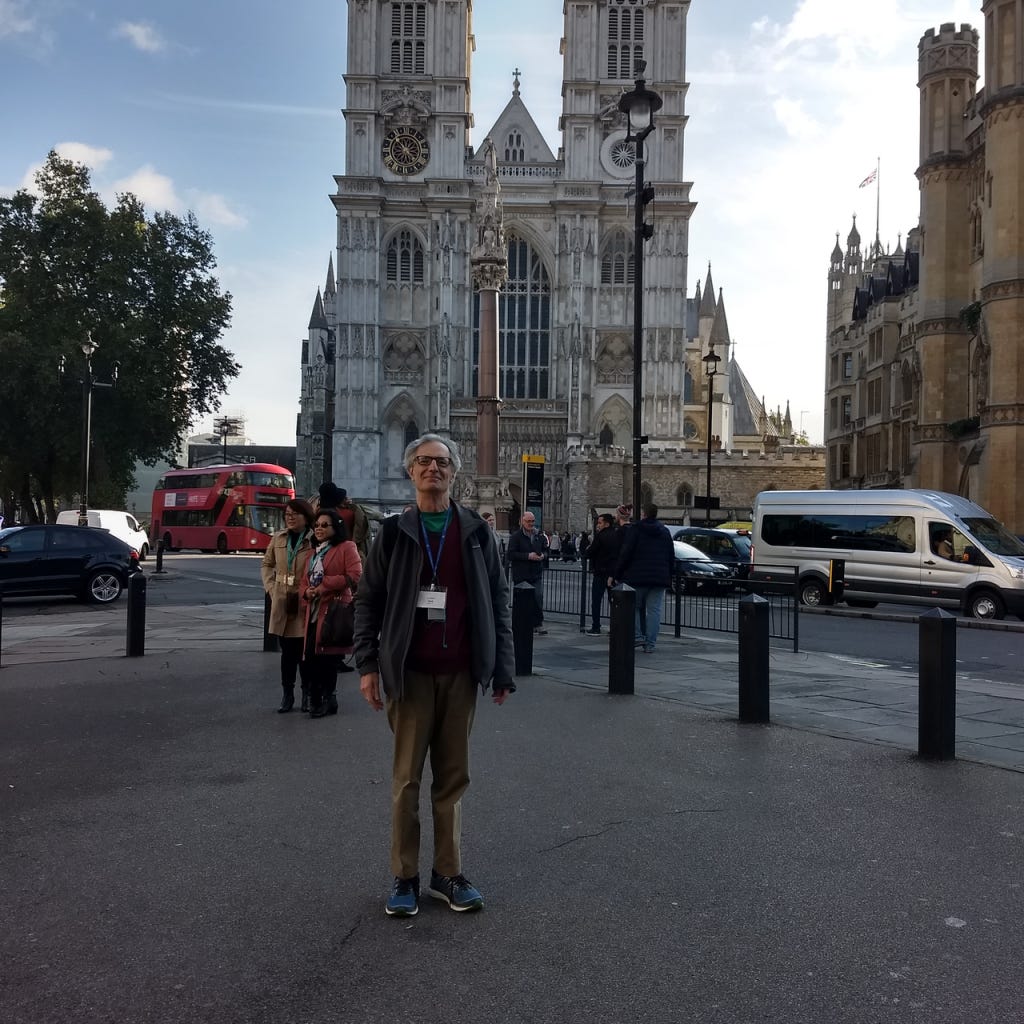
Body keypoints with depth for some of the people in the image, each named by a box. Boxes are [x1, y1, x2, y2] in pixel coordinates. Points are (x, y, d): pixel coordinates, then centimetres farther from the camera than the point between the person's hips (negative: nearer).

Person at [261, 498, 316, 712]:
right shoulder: (278, 538, 7)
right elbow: (267, 564, 18)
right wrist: (270, 587, 8)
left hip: (305, 605, -4)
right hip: (282, 604, 4)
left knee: (305, 652, 5)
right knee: (287, 652, 12)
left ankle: (307, 693, 19)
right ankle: (287, 694, 20)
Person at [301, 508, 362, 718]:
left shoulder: (346, 547, 0)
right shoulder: (314, 552, 24)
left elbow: (355, 575, -13)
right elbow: (306, 582, 27)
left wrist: (325, 585, -13)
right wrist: (307, 591, 2)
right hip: (314, 611, 7)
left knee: (326, 657, -5)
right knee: (311, 657, 3)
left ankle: (328, 699, 8)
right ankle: (317, 700, 16)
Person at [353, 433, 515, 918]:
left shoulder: (476, 532, 5)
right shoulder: (394, 533, 3)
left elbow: (497, 599, 6)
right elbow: (368, 600, 4)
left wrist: (503, 667, 1)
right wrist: (368, 665, -4)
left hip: (461, 673, 1)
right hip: (409, 673, -1)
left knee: (453, 776, 9)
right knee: (407, 777, 4)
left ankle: (448, 873, 20)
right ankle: (404, 877, 15)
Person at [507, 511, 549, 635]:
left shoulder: (539, 535, 11)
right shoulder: (516, 536, -4)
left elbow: (545, 550, 22)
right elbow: (511, 554, -12)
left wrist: (543, 555, -2)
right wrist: (528, 556, -18)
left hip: (537, 574, 3)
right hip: (521, 575, -3)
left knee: (538, 598, -5)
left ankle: (538, 624, 3)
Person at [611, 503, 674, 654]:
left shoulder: (634, 529, -4)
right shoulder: (665, 531, 12)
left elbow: (625, 554, -10)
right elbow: (671, 557, 14)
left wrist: (614, 575, -7)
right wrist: (669, 577, 19)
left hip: (637, 577, -4)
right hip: (659, 579, 4)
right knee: (654, 610, 5)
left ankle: (637, 636, -4)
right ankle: (650, 644, 4)